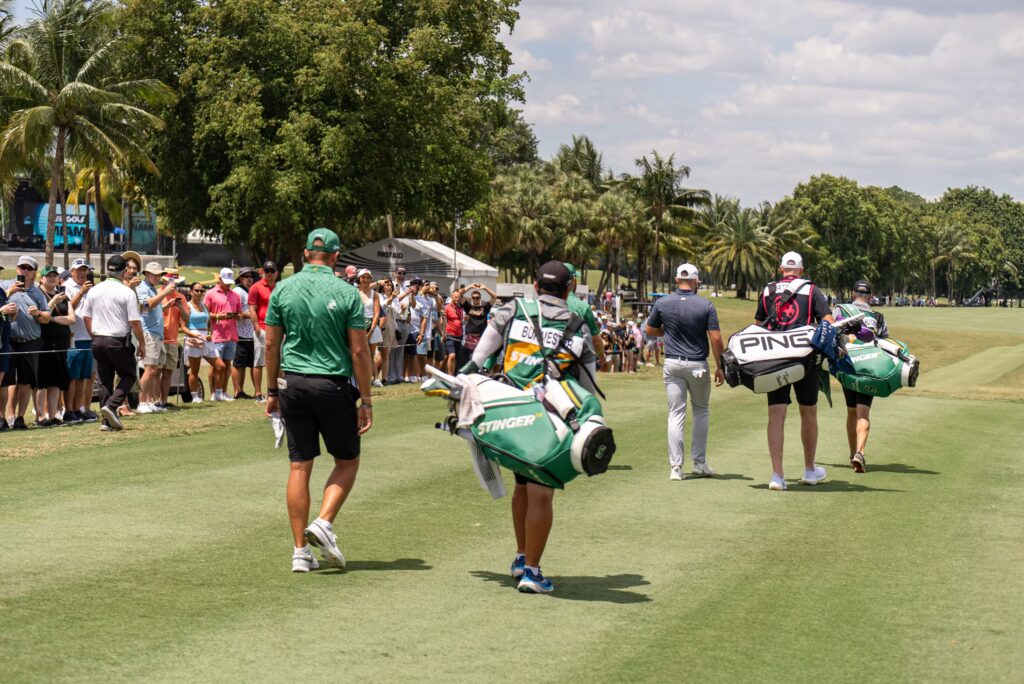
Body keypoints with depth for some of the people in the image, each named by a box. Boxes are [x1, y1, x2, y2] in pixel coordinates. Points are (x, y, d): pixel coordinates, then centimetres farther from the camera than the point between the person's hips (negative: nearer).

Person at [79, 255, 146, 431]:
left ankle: (107, 420, 8)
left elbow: (86, 317, 11)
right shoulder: (127, 292, -10)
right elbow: (135, 322, -12)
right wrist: (142, 344, -2)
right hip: (119, 341, -5)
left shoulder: (94, 290, 6)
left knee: (104, 380, 10)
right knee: (129, 375, 9)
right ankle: (111, 406, -12)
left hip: (98, 340, 5)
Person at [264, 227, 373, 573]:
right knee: (347, 461, 15)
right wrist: (366, 401, -2)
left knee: (300, 465, 7)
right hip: (333, 385, -3)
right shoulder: (346, 293, -6)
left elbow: (271, 345, 5)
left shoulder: (283, 289, 2)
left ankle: (301, 551, 7)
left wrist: (272, 391, 15)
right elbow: (359, 351, -7)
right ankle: (324, 522, -5)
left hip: (293, 385, 3)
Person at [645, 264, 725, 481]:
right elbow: (716, 339, -9)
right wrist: (719, 367, 0)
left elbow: (651, 331, 11)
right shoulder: (706, 306, -8)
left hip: (672, 365, 1)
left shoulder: (662, 303, -2)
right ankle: (699, 463, 15)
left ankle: (676, 467, -3)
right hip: (698, 365, -1)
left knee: (676, 414, 3)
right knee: (701, 411, 16)